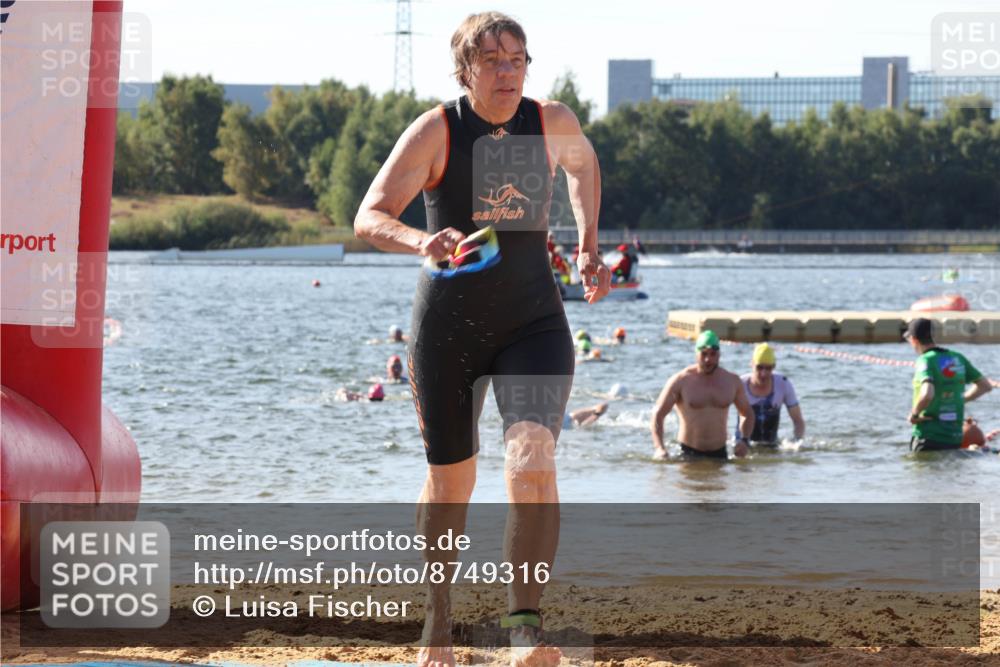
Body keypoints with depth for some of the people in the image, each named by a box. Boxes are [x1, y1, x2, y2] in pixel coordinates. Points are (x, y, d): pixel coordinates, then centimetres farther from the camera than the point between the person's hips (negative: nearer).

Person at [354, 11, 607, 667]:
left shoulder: (553, 123, -3)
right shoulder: (436, 131, -11)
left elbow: (585, 163, 23)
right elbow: (369, 219, -19)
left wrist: (590, 246, 14)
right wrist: (422, 242, -39)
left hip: (533, 323, 1)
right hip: (447, 328, -1)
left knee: (533, 465, -22)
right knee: (451, 482, 11)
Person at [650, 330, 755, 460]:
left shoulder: (732, 381, 6)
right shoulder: (681, 381, -4)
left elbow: (747, 414, 18)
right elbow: (657, 415, -5)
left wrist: (744, 440, -1)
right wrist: (659, 448, -19)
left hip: (719, 453, 3)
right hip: (688, 453, -3)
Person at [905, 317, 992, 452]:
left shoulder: (926, 361, -14)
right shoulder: (958, 358, 7)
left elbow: (927, 395, -31)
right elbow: (985, 386, 15)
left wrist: (914, 414, -14)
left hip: (928, 438, -6)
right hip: (955, 439, 6)